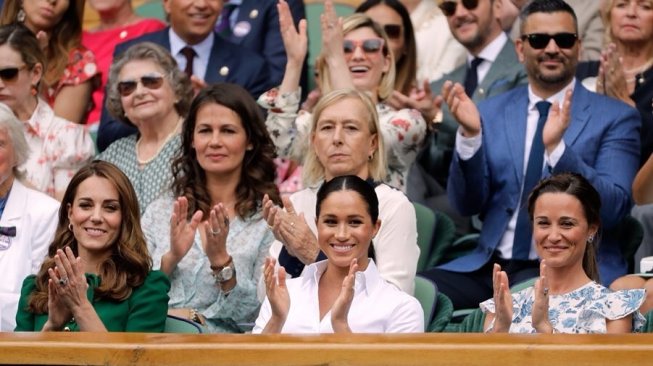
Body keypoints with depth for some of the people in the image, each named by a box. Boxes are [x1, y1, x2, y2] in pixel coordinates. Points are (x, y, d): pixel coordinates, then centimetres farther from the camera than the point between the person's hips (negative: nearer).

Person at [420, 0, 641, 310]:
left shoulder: (615, 118, 2)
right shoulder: (492, 113, 12)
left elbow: (613, 209, -10)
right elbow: (467, 205, 6)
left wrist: (557, 147, -23)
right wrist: (469, 135, -11)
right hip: (491, 264, 4)